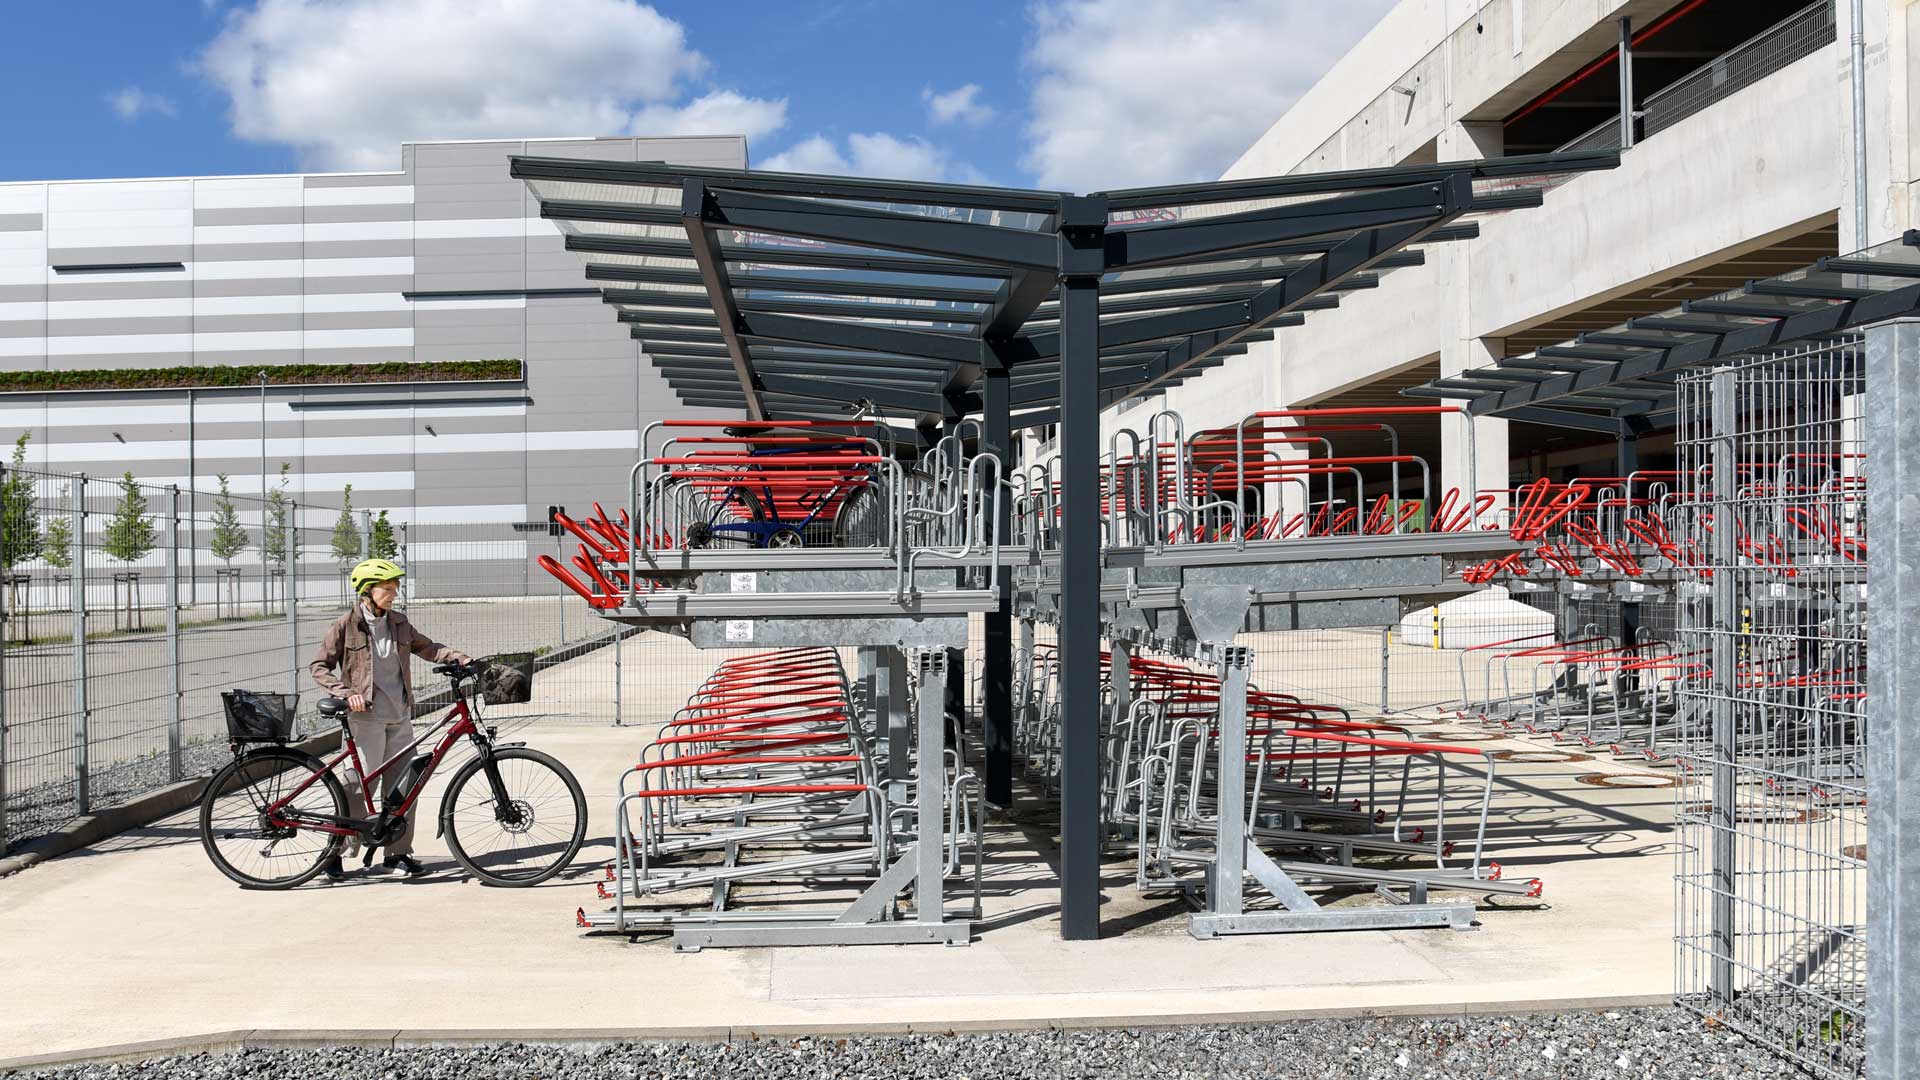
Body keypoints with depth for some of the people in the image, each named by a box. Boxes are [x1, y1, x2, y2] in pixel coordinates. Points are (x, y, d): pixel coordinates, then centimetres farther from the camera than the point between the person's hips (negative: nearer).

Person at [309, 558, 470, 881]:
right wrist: (346, 692, -16)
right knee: (361, 783, -5)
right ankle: (336, 850, 9)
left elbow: (426, 647, 15)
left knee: (403, 784, 5)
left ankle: (397, 854, 14)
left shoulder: (399, 622, 10)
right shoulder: (346, 625, -5)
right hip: (366, 715, -5)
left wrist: (459, 658, -1)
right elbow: (319, 667, -2)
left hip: (400, 716, 5)